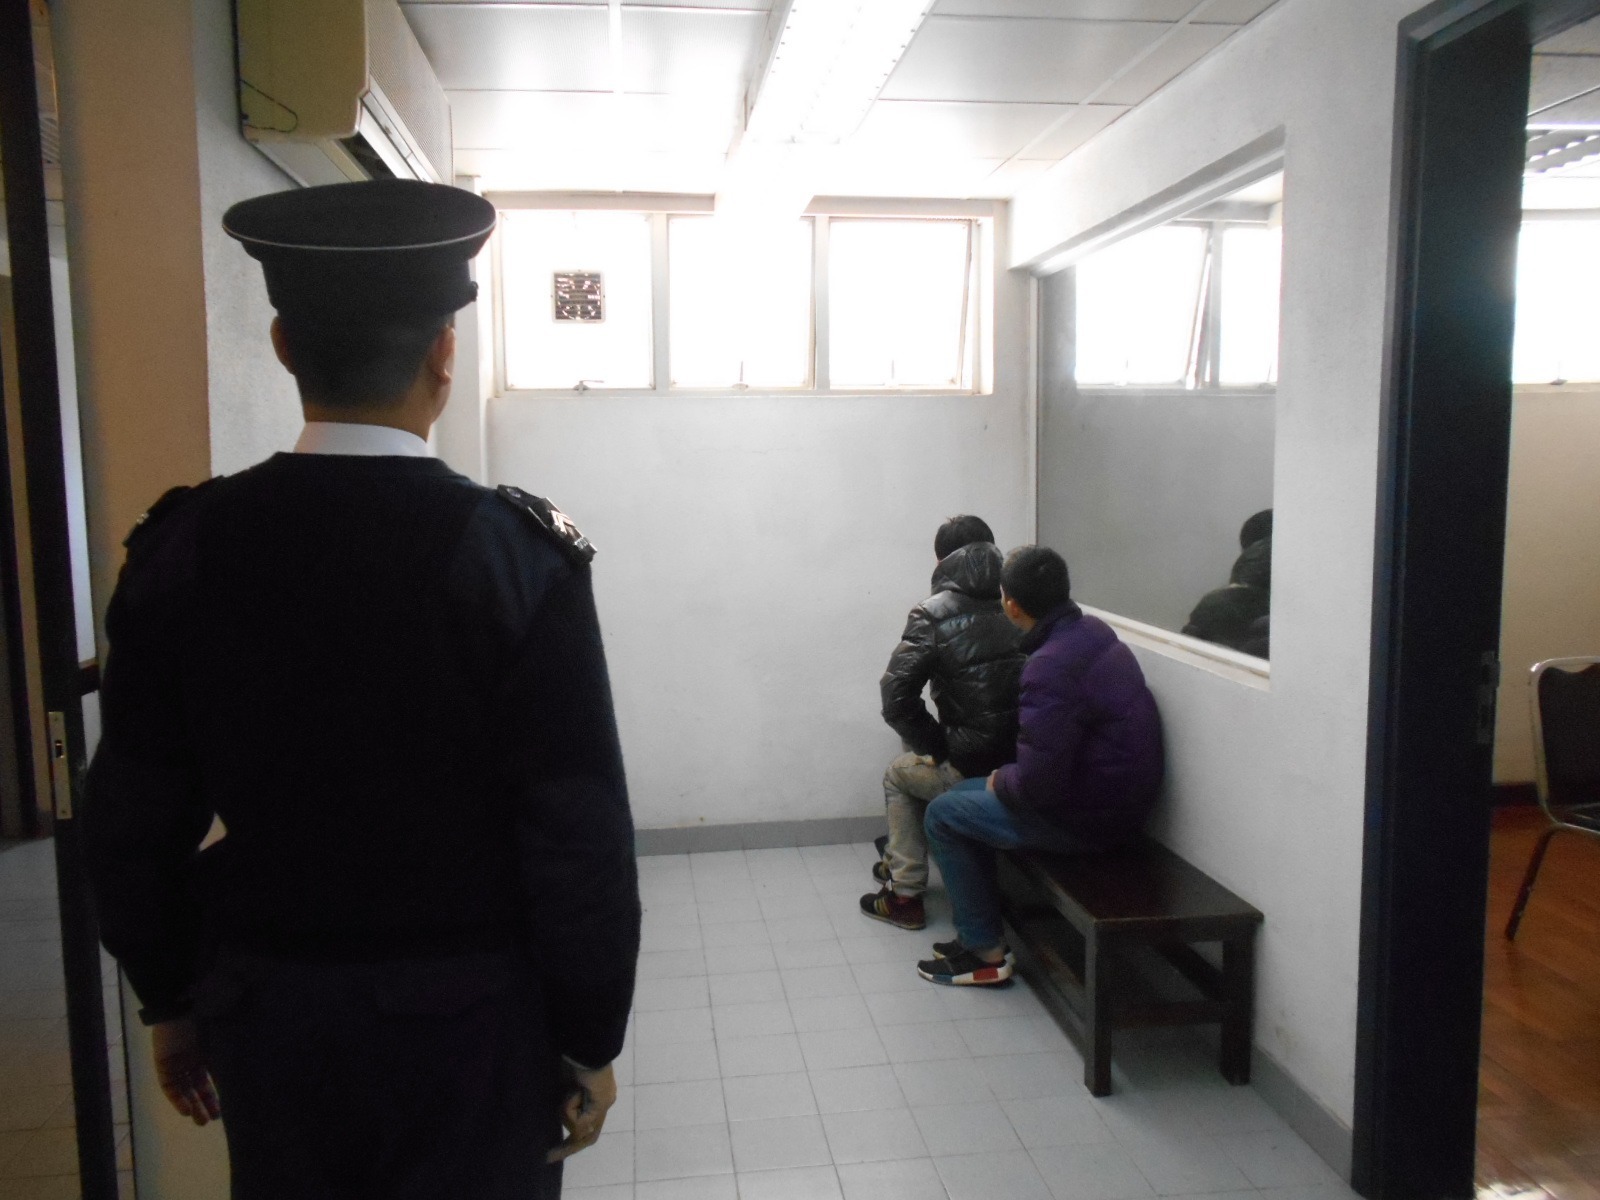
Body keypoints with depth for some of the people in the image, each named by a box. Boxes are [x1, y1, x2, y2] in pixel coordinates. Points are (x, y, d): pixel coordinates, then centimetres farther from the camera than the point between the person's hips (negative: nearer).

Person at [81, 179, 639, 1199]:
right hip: (470, 1021, -3)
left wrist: (173, 1002, 15)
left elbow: (133, 822, 0)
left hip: (269, 1014, 4)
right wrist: (591, 1041, -3)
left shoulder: (184, 547, -7)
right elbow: (583, 839, -16)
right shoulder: (521, 553, -18)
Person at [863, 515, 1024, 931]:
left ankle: (905, 896, 29)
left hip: (974, 771, -5)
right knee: (922, 758, 32)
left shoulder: (932, 614, -9)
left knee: (898, 774, 26)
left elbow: (896, 697, -15)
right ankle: (899, 857, 48)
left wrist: (937, 748, -1)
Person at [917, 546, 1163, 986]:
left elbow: (1038, 782, -27)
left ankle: (987, 953, 11)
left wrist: (1000, 782, -7)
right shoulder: (1092, 630, 2)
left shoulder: (1050, 668, -27)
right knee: (968, 795, 19)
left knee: (942, 815, 2)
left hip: (1090, 818, -9)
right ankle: (979, 934, 24)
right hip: (1119, 798, 9)